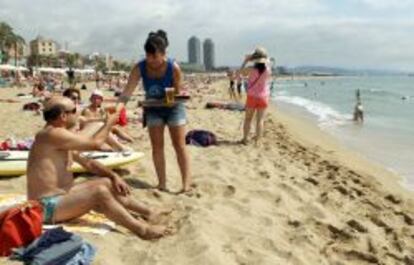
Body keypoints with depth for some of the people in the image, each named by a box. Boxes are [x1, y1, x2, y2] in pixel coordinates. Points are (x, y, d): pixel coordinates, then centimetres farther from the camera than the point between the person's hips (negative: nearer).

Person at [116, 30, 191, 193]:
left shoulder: (173, 68, -27)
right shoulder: (139, 68, -22)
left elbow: (177, 93, -14)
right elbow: (127, 91, -29)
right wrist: (117, 108, -43)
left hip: (173, 107, -2)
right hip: (153, 109, 3)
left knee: (179, 146, -1)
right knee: (157, 146, 2)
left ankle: (186, 183, 2)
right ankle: (162, 183, 9)